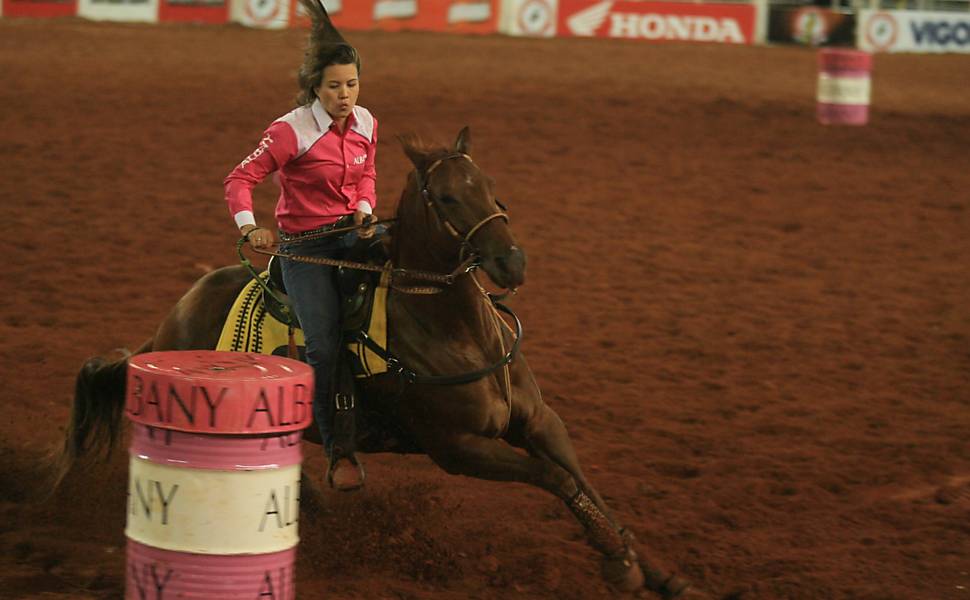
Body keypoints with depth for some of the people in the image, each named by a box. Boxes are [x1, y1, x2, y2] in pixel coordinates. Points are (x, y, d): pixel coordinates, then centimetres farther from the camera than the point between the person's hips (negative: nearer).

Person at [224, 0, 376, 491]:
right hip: (304, 247, -5)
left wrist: (365, 209, -2)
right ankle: (337, 451, -8)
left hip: (353, 236, 5)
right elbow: (241, 179, -12)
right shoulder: (292, 131, -14)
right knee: (324, 345, -18)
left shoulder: (365, 123, 3)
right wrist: (250, 227, -28)